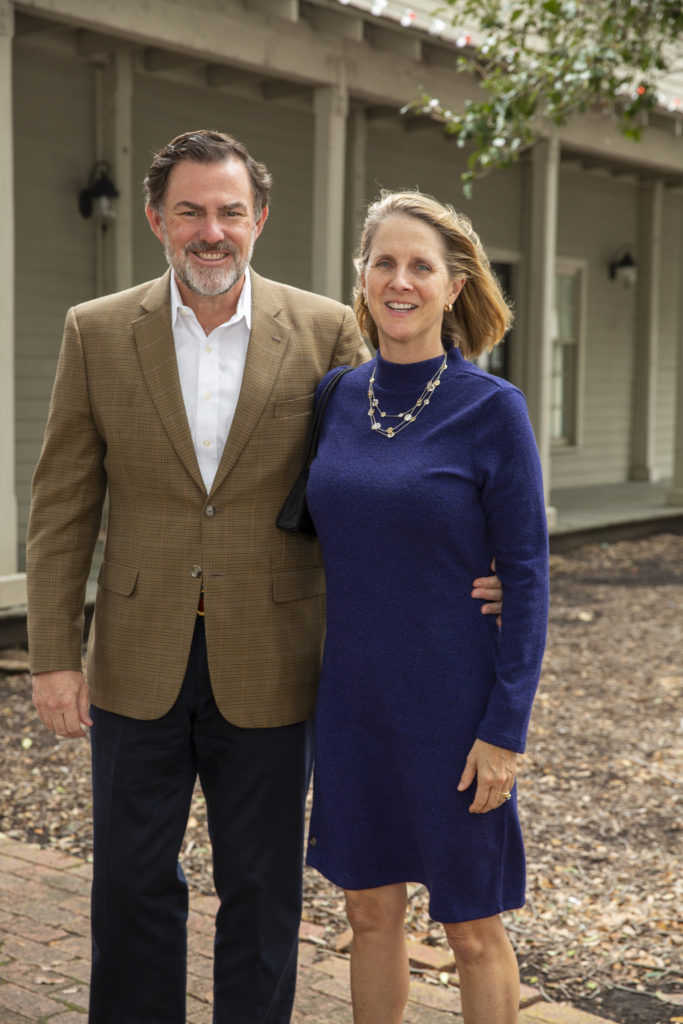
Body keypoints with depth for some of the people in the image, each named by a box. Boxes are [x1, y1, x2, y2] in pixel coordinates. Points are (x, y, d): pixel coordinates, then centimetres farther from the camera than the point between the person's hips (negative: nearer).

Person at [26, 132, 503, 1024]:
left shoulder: (327, 332, -3)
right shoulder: (97, 332, -1)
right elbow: (64, 506, 1)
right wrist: (54, 653, -2)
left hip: (267, 668, -1)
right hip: (140, 661, 1)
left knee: (260, 893, 13)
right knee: (132, 885, 13)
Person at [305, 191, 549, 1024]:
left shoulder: (493, 409, -11)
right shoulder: (338, 397, 3)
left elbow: (526, 577, -10)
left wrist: (506, 728, -14)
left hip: (453, 705, -4)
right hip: (353, 698, 5)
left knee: (471, 925, 11)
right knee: (371, 910, 17)